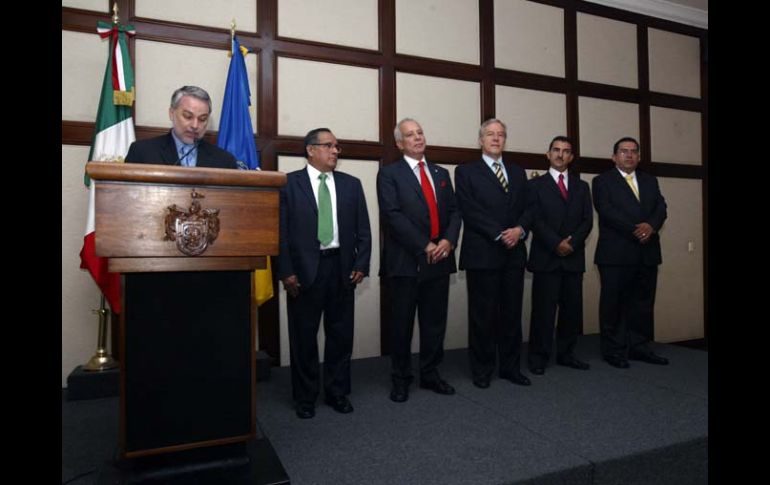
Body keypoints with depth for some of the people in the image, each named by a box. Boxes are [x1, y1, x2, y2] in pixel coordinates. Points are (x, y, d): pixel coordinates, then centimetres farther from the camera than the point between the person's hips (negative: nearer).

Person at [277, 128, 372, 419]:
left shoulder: (351, 184, 10)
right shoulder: (289, 183, 1)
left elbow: (363, 229, 8)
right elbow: (281, 231, -4)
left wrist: (361, 265, -1)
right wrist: (285, 272, -9)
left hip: (341, 268, 3)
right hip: (304, 269, -2)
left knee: (341, 335, 10)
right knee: (304, 337, 8)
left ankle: (338, 392, 26)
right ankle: (305, 397, 24)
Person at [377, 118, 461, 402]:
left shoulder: (441, 173, 18)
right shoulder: (389, 173, 0)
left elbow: (454, 211, 12)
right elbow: (392, 215, -11)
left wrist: (449, 240, -7)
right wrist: (424, 246, -15)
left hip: (439, 260, 5)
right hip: (405, 261, -5)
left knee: (435, 323, 11)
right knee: (402, 324, 6)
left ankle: (430, 374, 27)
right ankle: (401, 379, 21)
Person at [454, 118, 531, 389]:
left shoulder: (518, 172, 18)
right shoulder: (466, 172, 3)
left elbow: (527, 208, 12)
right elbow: (469, 211, -8)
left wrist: (519, 230, -9)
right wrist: (500, 234, -14)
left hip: (514, 253, 5)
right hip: (482, 254, -4)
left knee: (512, 313, 9)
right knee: (482, 314, 3)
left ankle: (510, 367, 22)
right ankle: (482, 370, 15)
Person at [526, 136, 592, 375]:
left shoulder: (581, 187, 17)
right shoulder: (536, 184, 5)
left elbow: (587, 220, 7)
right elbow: (535, 219, -5)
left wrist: (571, 242, -9)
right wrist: (556, 243, -14)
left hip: (574, 257, 4)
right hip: (546, 257, -4)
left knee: (572, 308, 6)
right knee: (544, 309, -2)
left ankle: (566, 354, 18)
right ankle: (538, 357, 7)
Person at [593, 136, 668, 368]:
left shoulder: (650, 180, 19)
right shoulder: (602, 181, 3)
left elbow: (661, 208, 7)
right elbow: (607, 211, -10)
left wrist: (650, 225, -14)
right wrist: (635, 230, -18)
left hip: (647, 253, 5)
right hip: (616, 253, -5)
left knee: (643, 302, 8)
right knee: (614, 303, 1)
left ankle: (639, 347, 19)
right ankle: (614, 351, 9)